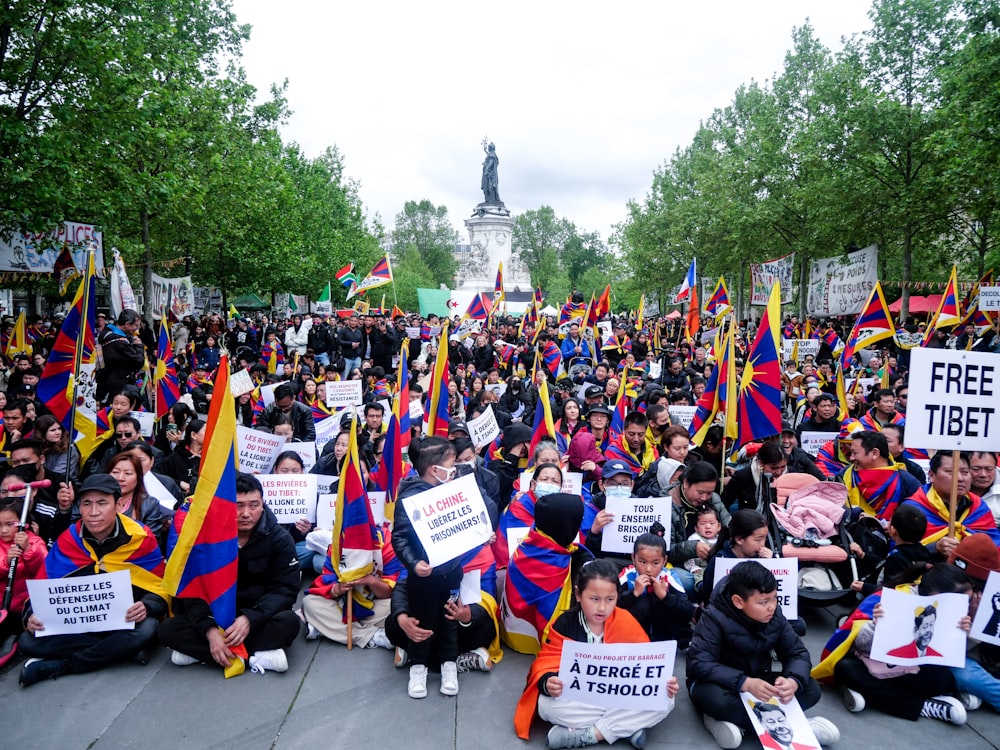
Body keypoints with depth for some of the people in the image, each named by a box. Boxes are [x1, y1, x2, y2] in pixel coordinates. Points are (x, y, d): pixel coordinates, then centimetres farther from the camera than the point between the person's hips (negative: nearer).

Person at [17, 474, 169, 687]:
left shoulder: (140, 538, -8)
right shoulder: (67, 541, -1)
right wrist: (33, 615, -16)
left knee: (146, 630, -36)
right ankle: (121, 649, -20)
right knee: (28, 642, -22)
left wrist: (146, 607, -25)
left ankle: (57, 666, -20)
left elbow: (160, 588, -4)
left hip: (125, 623, -3)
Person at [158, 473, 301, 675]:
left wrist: (250, 619, -29)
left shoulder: (279, 538, -9)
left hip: (258, 618, -2)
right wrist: (209, 629, -27)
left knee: (289, 622, -32)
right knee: (168, 629, -23)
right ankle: (257, 655, -28)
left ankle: (198, 652, -25)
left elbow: (285, 588, -13)